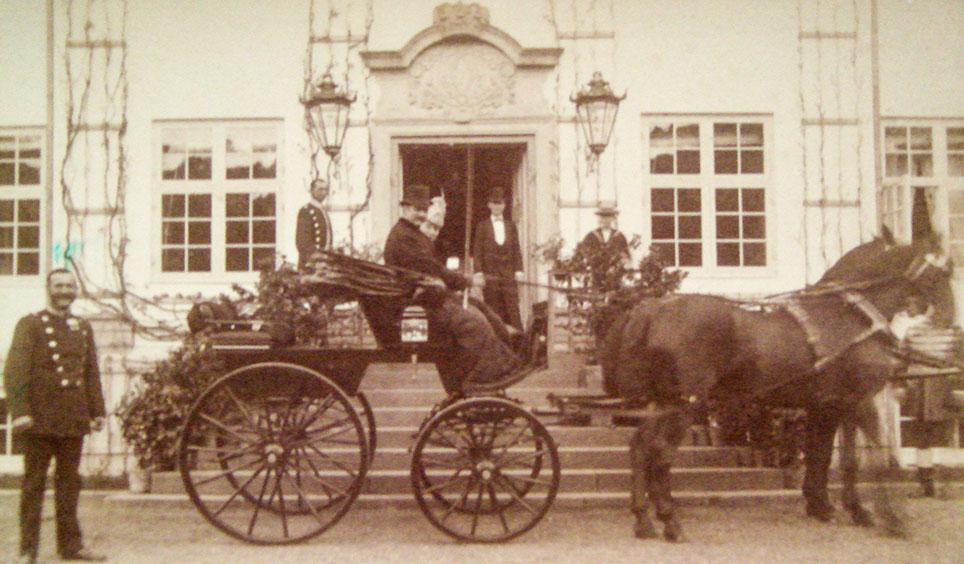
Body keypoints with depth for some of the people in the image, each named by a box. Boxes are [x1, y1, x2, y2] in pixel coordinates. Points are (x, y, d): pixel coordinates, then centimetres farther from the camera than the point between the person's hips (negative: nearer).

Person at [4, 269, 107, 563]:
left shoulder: (83, 327, 15)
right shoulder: (30, 324, 0)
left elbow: (91, 373, 17)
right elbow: (15, 371, -8)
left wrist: (97, 411, 11)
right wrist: (20, 411, -16)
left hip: (74, 419, 5)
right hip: (40, 418, -5)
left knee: (70, 483, 10)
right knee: (34, 483, 1)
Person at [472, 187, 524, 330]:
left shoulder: (511, 226, 13)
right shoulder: (482, 226, 8)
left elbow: (516, 250, 11)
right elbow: (477, 250, 3)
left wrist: (518, 270, 0)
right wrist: (479, 272, -7)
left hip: (508, 275, 1)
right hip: (490, 275, -1)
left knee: (513, 311, -6)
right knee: (494, 314, 0)